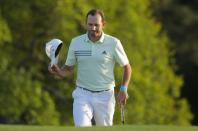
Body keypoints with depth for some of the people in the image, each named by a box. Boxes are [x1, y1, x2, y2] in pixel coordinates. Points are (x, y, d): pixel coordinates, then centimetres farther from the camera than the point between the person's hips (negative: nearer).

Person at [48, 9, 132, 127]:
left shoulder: (113, 43, -5)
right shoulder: (76, 42, 0)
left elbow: (127, 67, 5)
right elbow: (68, 70, 7)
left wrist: (123, 89, -6)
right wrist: (58, 71, -15)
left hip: (105, 96, 0)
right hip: (83, 95, 1)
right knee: (82, 126, -19)